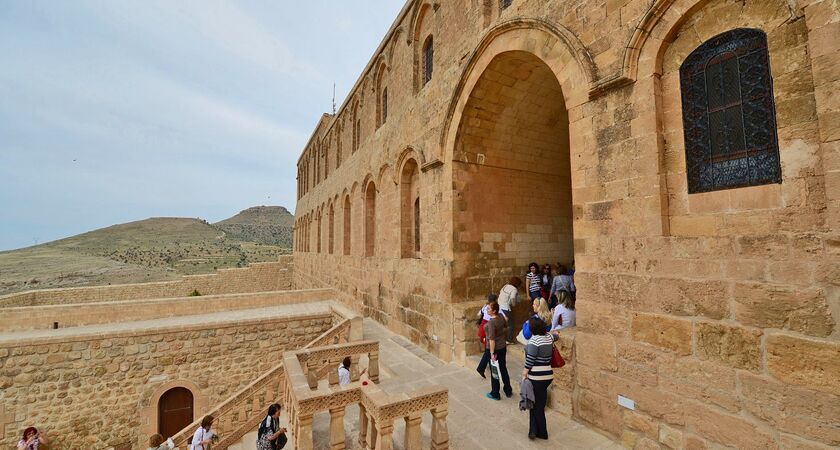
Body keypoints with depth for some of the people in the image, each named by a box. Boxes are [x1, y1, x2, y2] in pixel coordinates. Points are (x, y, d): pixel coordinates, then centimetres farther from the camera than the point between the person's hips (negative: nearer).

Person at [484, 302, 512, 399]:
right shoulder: (501, 316, -7)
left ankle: (495, 394, 24)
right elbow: (506, 326, 15)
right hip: (503, 347, 7)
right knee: (503, 369, 21)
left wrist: (492, 353, -22)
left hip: (494, 349, -7)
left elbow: (492, 339, -27)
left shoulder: (491, 323, -27)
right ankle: (508, 391, 35)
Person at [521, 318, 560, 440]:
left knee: (536, 405, 6)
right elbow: (555, 335, 30)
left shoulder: (534, 340, -17)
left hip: (536, 377, -8)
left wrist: (524, 375, -9)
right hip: (548, 375, 8)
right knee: (540, 403, 16)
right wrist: (555, 333, 53)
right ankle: (536, 430, 24)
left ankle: (541, 433, 17)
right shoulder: (549, 336, 5)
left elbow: (529, 360, -17)